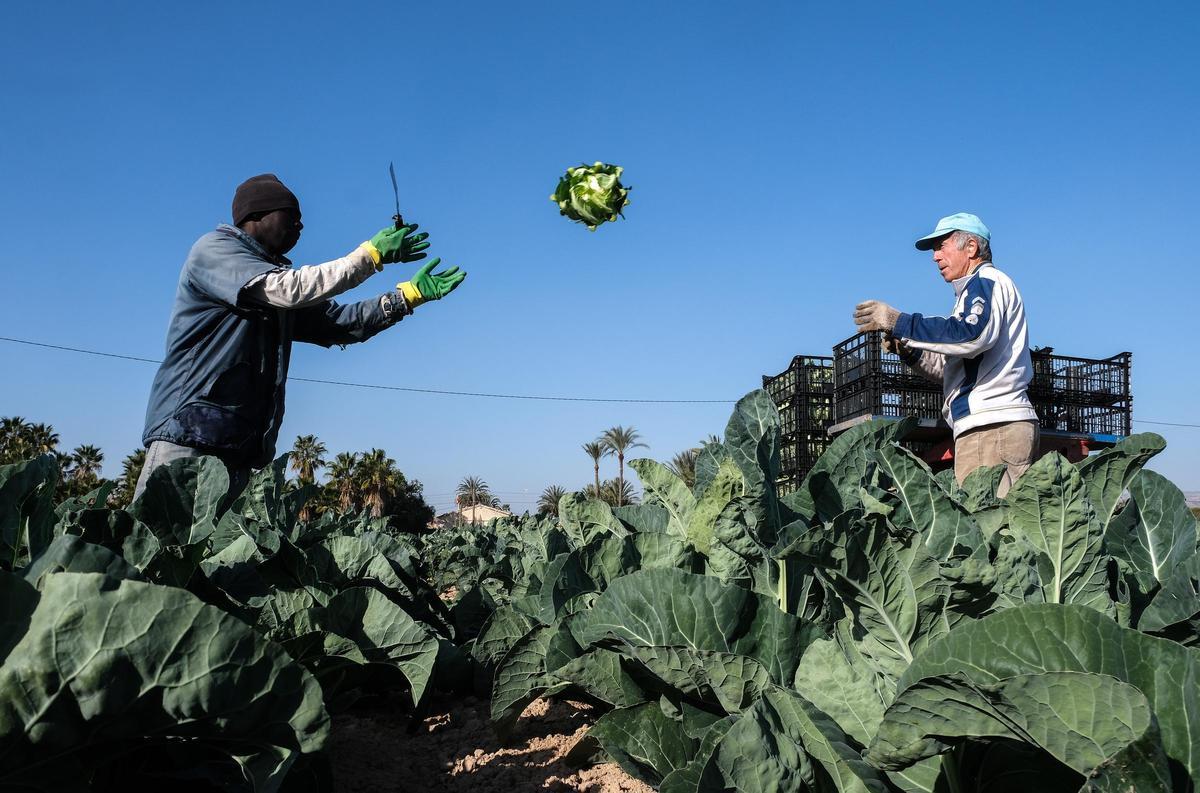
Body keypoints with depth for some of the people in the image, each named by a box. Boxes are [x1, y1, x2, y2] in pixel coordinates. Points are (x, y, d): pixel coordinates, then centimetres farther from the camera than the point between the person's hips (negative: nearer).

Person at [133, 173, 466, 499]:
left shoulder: (276, 271, 25)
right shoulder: (213, 249, -1)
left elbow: (339, 322, 19)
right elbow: (290, 289, -17)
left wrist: (408, 295, 10)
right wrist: (372, 254, -12)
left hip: (239, 445, 8)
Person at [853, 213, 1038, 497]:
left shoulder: (987, 280, 0)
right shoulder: (976, 290, 30)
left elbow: (972, 336, -22)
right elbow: (952, 370, 27)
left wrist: (900, 323, -19)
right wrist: (910, 351, 11)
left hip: (992, 426, -10)